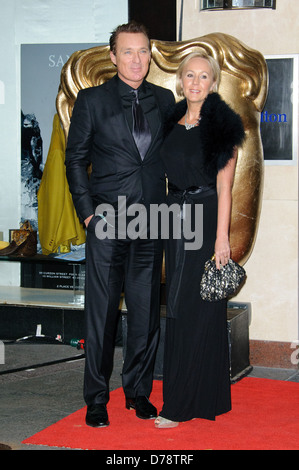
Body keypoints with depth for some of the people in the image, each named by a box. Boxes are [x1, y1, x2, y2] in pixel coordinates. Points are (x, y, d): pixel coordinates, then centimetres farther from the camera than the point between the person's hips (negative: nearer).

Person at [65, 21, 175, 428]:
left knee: (146, 311, 8)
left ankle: (138, 391, 21)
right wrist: (87, 211, -4)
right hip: (107, 221, -3)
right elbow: (75, 160, 4)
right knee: (101, 312, 1)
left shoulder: (164, 100, 10)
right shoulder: (91, 100, 2)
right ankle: (96, 398, 12)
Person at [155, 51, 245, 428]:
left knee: (197, 309, -3)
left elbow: (224, 185, -10)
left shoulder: (222, 125, -6)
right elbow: (168, 176, 14)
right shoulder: (172, 123, 11)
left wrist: (222, 237, -16)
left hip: (205, 220, -7)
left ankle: (181, 404, 2)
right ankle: (200, 395, 22)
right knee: (178, 308, 10)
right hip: (175, 220, 7)